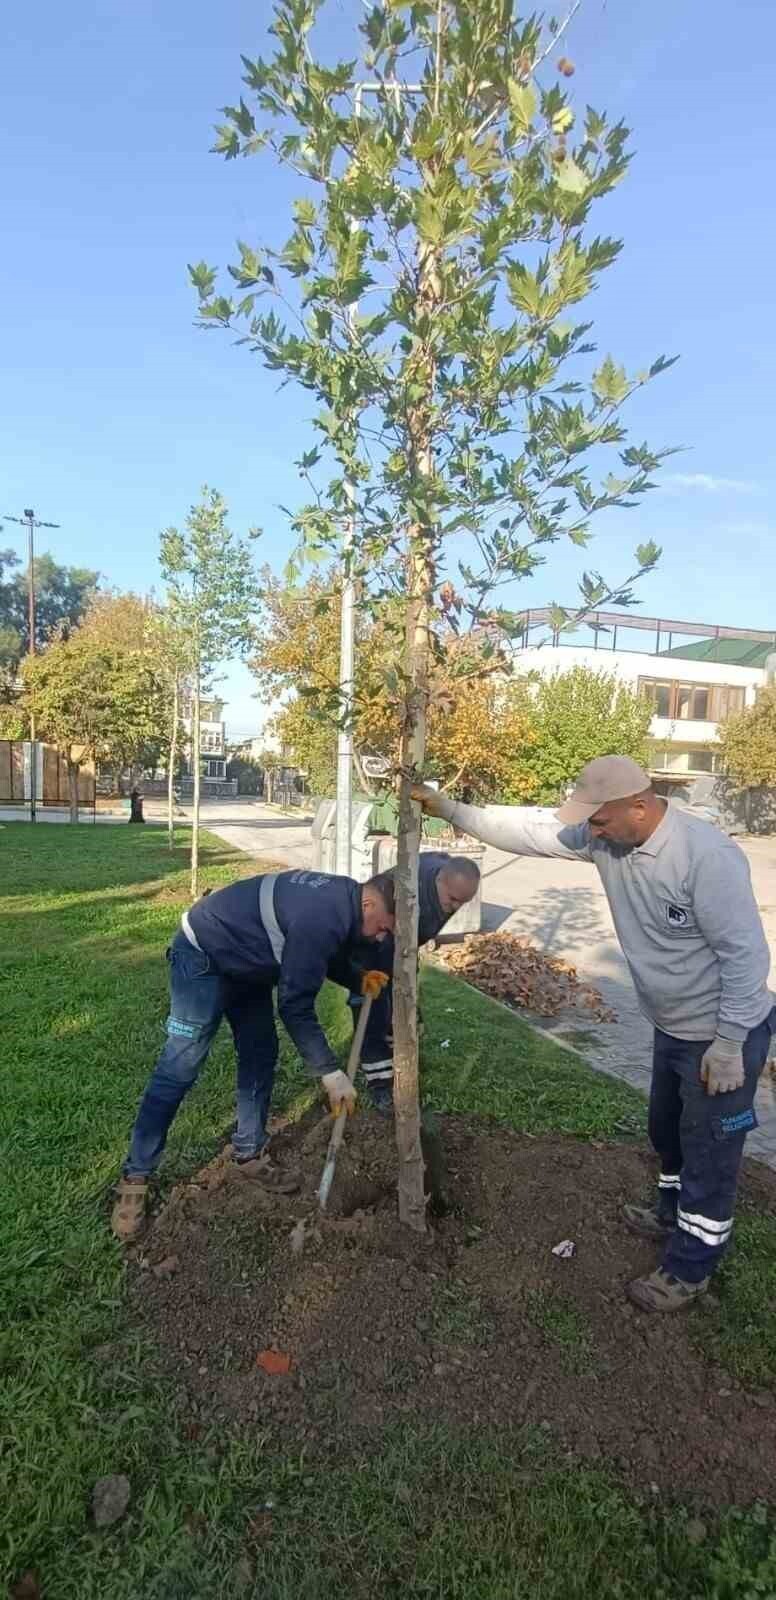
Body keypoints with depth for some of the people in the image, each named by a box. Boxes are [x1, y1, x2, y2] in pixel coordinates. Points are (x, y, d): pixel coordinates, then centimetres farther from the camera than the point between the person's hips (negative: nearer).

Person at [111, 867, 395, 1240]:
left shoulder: (341, 896, -4)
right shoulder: (320, 919, -32)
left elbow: (320, 957, 15)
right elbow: (295, 1006, -25)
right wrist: (329, 1072, -19)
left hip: (244, 959, 10)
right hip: (203, 956, -10)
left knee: (260, 1054, 11)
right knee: (180, 1068, -6)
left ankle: (249, 1153, 25)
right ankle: (135, 1177, 7)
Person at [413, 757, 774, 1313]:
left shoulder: (706, 854, -32)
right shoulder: (606, 838, -10)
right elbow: (530, 828, -6)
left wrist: (729, 1043, -22)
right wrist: (453, 810, -12)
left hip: (724, 1033, -8)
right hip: (673, 1027, 8)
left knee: (710, 1152, 10)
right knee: (668, 1131, 27)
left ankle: (690, 1270, 30)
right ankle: (674, 1214, 53)